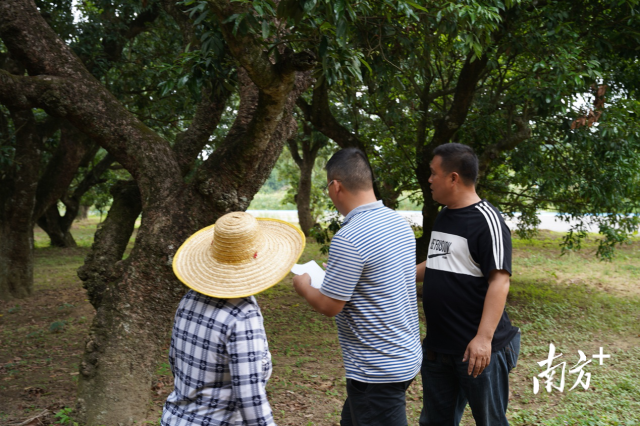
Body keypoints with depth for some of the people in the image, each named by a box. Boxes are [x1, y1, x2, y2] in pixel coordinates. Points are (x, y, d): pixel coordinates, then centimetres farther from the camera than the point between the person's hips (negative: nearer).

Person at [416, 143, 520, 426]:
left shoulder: (486, 220, -15)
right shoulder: (442, 217, 10)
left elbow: (499, 281, -21)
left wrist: (483, 338, -28)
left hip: (477, 348, -8)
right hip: (437, 346, 8)